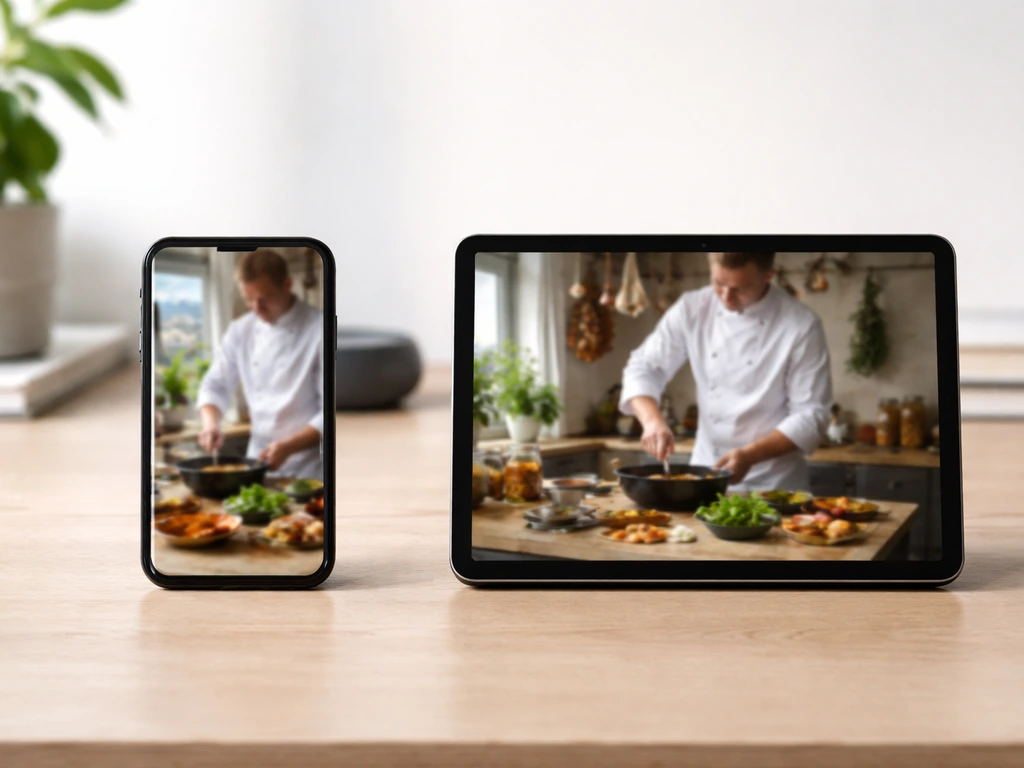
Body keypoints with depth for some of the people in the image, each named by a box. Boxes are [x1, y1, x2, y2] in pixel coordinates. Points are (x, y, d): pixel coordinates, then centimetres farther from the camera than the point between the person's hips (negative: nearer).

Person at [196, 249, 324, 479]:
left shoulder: (319, 329, -9)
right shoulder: (240, 331, 6)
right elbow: (216, 385, 13)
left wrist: (288, 447, -21)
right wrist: (211, 424, -7)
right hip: (258, 460, 4)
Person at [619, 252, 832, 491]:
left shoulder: (802, 325, -12)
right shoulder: (692, 310, -2)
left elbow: (810, 416, -10)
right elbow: (643, 368, 2)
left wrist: (751, 455, -21)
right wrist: (652, 421, -17)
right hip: (705, 470, 3)